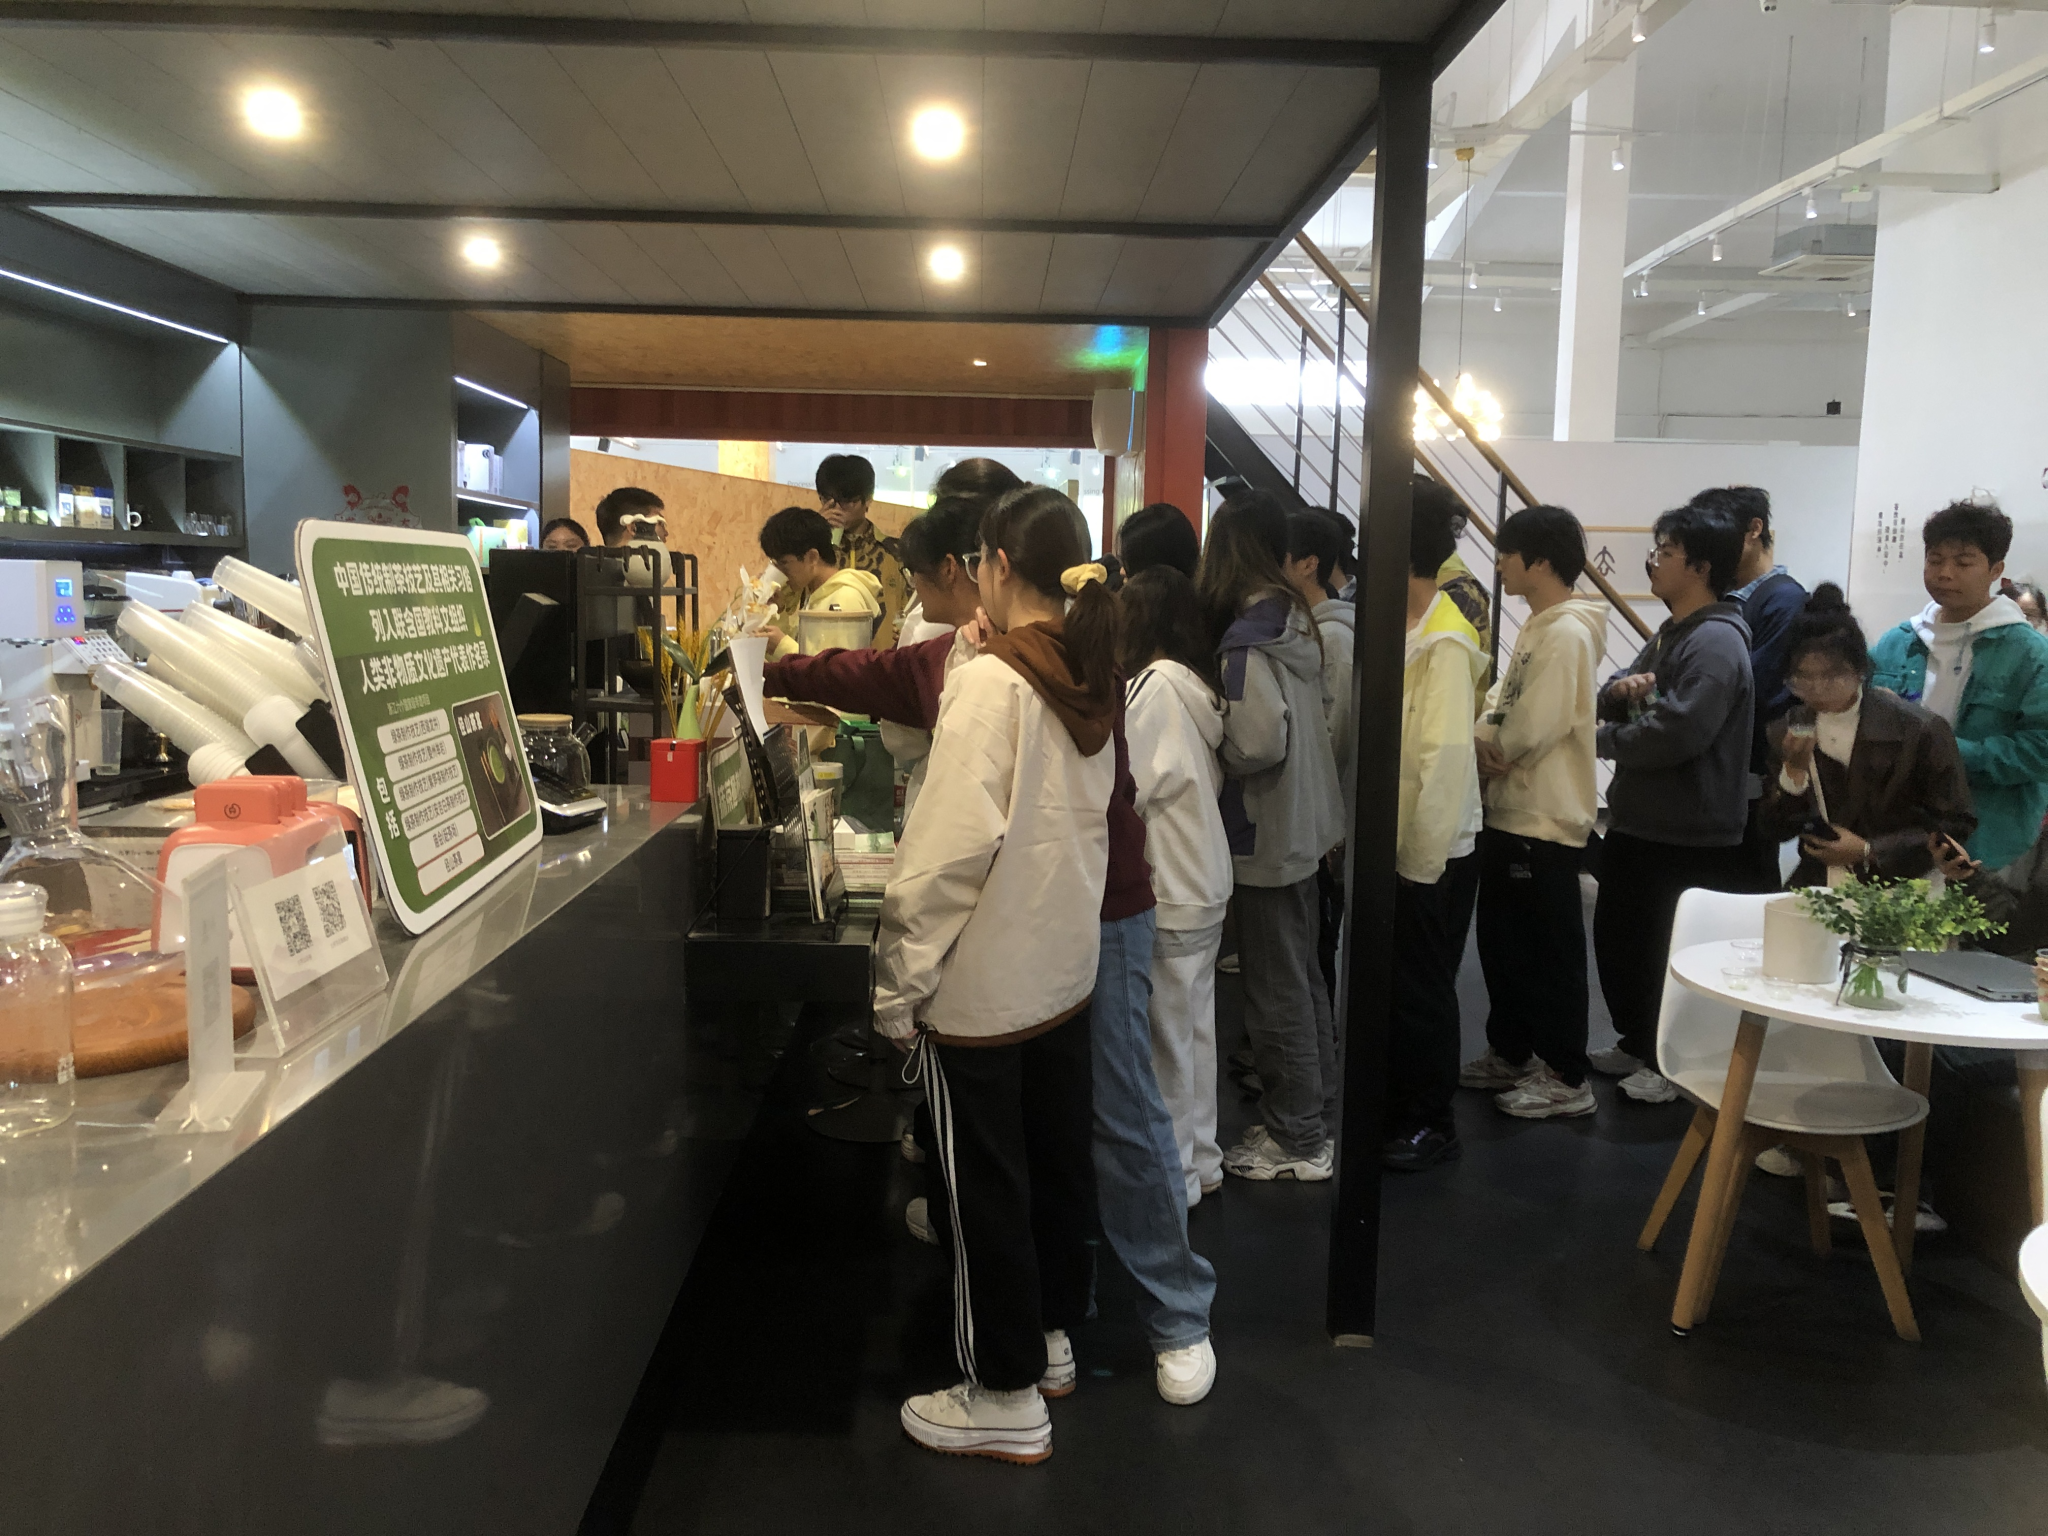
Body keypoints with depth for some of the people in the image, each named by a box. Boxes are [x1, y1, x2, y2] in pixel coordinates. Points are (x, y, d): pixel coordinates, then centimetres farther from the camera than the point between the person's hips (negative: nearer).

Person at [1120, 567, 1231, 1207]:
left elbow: (1128, 790, -17)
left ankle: (1174, 1173, 15)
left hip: (1171, 891, -8)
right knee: (1195, 1026, 17)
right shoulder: (1197, 684, 7)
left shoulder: (1155, 684, -17)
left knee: (1167, 1034, 3)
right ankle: (1201, 1157, 28)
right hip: (1204, 882, 8)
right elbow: (1208, 779, 10)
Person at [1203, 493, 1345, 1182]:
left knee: (1276, 992, 3)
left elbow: (1259, 742, -28)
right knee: (1302, 977, 20)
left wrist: (1209, 756, -10)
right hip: (1303, 825, 9)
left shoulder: (1246, 637, -21)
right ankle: (1318, 1115, 33)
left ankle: (1298, 1142, 15)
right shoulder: (1294, 618, 5)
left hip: (1266, 836, -9)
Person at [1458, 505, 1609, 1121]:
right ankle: (1510, 1053, 31)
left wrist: (1491, 750, -6)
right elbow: (1502, 701, 14)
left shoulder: (1567, 632, -18)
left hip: (1546, 819, -10)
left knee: (1550, 953, 0)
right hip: (1508, 812, 10)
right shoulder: (1536, 627, 14)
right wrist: (1490, 742, -6)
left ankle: (1565, 1079, 11)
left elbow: (1536, 726, -24)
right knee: (1502, 942, 18)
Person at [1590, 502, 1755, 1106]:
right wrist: (1619, 689, -9)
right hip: (1635, 822, 10)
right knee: (1615, 937, 17)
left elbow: (1678, 732, -29)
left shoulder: (1716, 642, -18)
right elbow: (1611, 702, 15)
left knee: (1669, 955, 1)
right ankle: (1637, 1045, 33)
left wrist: (1604, 739, -14)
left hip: (1688, 838, -10)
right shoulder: (1668, 636, 15)